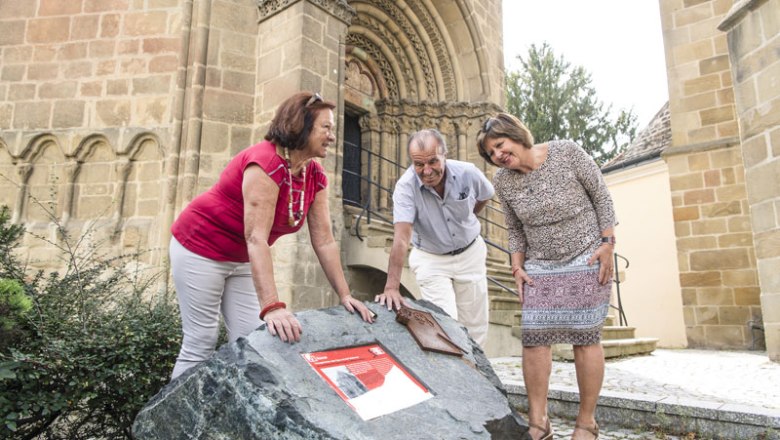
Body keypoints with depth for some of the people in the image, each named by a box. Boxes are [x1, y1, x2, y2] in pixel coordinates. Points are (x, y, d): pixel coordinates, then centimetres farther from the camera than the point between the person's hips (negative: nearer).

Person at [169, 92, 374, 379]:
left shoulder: (316, 177, -5)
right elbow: (256, 238, -36)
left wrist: (345, 296, -9)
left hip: (240, 259, 8)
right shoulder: (266, 163, -28)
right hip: (201, 250, -7)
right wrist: (272, 308, -42)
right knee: (201, 344, -5)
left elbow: (324, 241, -4)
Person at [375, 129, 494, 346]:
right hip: (430, 260, -3)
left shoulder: (468, 173, -17)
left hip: (470, 253, 3)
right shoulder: (405, 186, -26)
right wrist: (392, 287, -42)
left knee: (475, 328, 11)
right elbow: (401, 237, -35)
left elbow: (484, 196, 8)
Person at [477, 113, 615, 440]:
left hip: (586, 258, -3)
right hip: (540, 266, 4)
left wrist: (607, 244, -9)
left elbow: (601, 197, -4)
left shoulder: (567, 153, -11)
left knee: (584, 336, -3)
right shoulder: (502, 182, -2)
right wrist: (517, 267, 3)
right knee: (532, 337, -3)